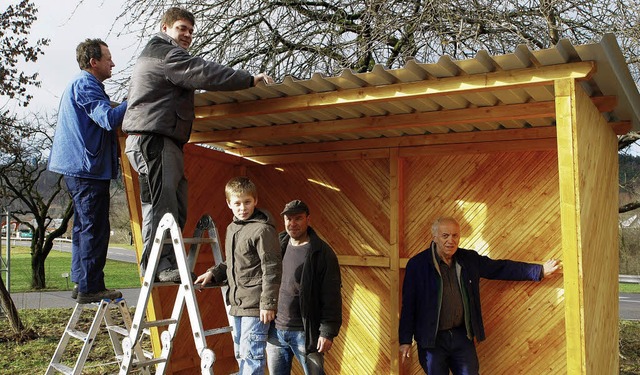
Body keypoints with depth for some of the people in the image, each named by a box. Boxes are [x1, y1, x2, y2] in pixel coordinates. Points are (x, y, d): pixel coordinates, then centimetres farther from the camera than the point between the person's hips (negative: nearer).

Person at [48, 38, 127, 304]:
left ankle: (81, 283, 21)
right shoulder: (85, 85, -12)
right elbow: (109, 118, -24)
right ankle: (90, 287, -4)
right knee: (94, 228, -8)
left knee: (84, 226, 14)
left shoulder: (79, 84, 23)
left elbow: (101, 121, 26)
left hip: (78, 167, 11)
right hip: (87, 168, -11)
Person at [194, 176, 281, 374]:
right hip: (237, 303, 9)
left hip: (256, 305, -9)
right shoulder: (231, 229, 12)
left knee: (251, 354, -8)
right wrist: (213, 273, 7)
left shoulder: (263, 230, -13)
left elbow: (272, 269, -16)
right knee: (240, 354, 16)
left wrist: (268, 303, -18)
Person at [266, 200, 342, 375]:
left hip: (305, 333, -5)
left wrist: (328, 332, -15)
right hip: (275, 331, 5)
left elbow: (331, 296, -11)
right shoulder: (278, 247, 6)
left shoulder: (322, 252, -9)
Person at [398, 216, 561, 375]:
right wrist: (405, 340, -7)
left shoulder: (470, 259, 4)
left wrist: (539, 271, 7)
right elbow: (408, 304, -6)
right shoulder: (418, 264, -9)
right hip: (432, 339, -3)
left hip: (462, 335, 4)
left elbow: (501, 268, 10)